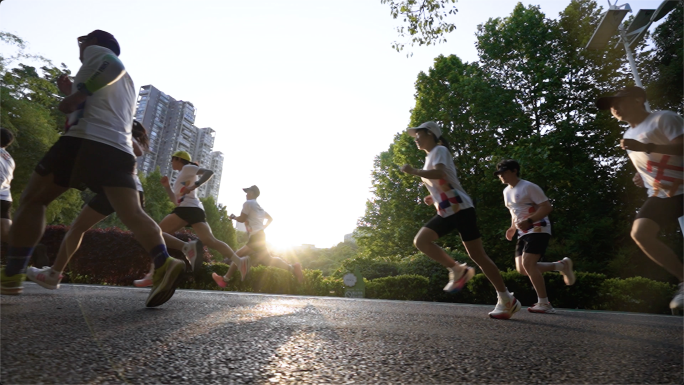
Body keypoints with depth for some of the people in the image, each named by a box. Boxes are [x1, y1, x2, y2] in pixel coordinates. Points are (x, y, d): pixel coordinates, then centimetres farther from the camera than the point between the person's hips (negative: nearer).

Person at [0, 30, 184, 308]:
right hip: (120, 150, 6)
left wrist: (73, 98, -9)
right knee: (133, 214, -11)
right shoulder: (128, 82, 36)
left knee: (32, 200, 7)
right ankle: (164, 263, -32)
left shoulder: (96, 51, 15)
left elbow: (114, 66, -10)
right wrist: (74, 94, 43)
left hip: (86, 139, -6)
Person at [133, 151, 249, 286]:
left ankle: (153, 273, -10)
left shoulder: (187, 168, 8)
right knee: (210, 241, -9)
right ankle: (239, 261, -25)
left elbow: (209, 172, -9)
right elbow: (175, 200, 32)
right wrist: (167, 186, 19)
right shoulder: (182, 177, 34)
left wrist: (194, 186, -20)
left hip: (188, 208, -9)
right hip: (195, 209, 9)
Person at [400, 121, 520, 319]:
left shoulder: (439, 150, -6)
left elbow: (440, 173, -27)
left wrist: (414, 171, -19)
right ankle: (457, 270, 1)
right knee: (420, 240, -6)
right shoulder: (430, 156, 21)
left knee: (477, 255, -5)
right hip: (445, 212, 9)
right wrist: (432, 198, 13)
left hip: (460, 209, -9)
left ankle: (507, 299, 9)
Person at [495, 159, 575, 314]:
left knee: (528, 264, -20)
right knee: (522, 269, 0)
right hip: (523, 233, 9)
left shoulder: (529, 187, -12)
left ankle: (544, 304, -7)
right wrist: (513, 228, 12)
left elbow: (547, 207, -18)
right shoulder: (506, 191, 14)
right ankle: (561, 265, 18)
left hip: (538, 230, -9)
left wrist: (529, 221, -29)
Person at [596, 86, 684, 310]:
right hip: (661, 195, 6)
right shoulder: (629, 134, 15)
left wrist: (647, 147, -34)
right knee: (640, 233, -13)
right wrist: (641, 177, 11)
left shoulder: (663, 118, -8)